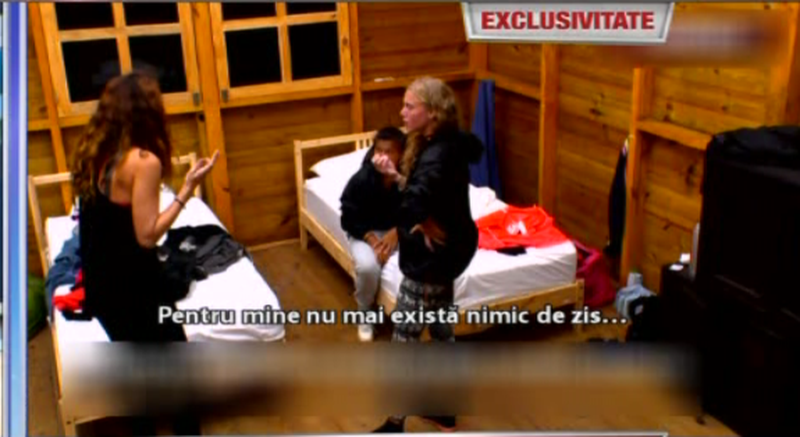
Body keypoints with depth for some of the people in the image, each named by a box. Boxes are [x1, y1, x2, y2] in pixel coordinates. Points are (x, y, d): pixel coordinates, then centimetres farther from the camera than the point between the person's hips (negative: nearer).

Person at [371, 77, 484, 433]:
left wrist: (427, 230, -26)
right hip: (444, 252, 10)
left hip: (432, 257, -10)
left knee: (404, 338, 3)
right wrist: (395, 174, 1)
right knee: (440, 328, 21)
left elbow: (415, 203, -44)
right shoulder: (442, 146, 4)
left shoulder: (439, 154, -27)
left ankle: (395, 423, 17)